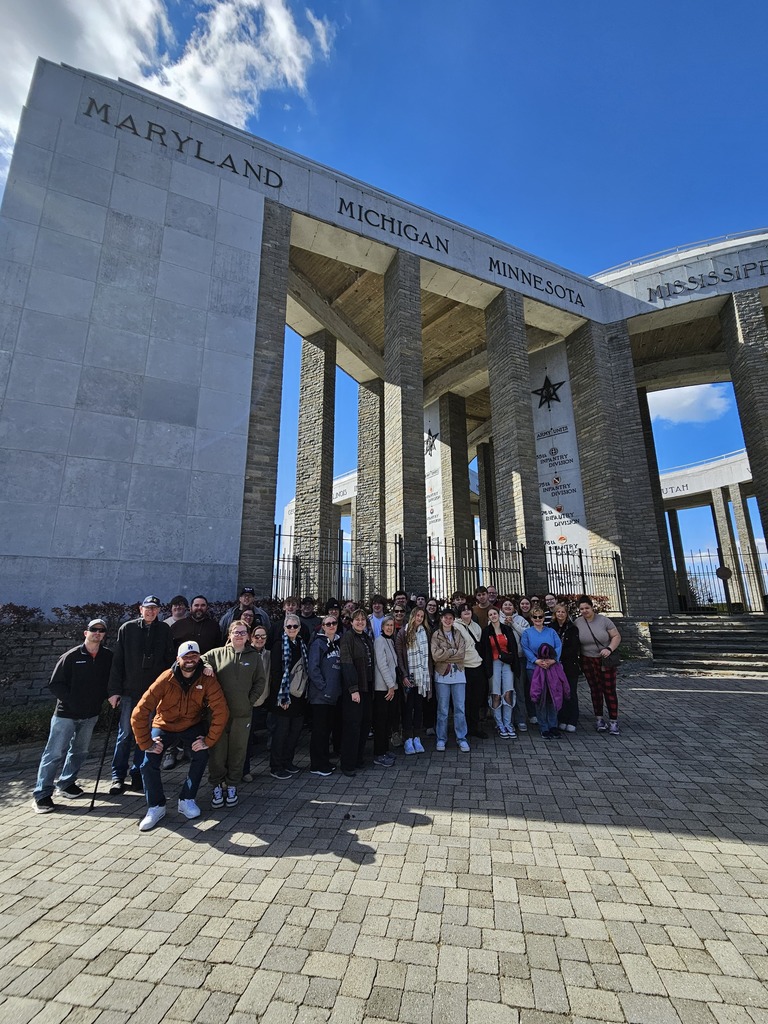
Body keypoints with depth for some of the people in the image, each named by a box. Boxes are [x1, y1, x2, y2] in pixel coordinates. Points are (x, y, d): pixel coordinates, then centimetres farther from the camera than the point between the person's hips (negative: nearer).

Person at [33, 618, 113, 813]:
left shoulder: (108, 656, -4)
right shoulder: (72, 656, -12)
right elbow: (55, 684, -9)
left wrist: (103, 698, -4)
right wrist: (71, 701, -15)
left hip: (90, 714, 4)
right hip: (66, 713, -4)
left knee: (80, 751, 15)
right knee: (55, 753, -1)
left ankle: (66, 783, 32)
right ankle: (42, 794, 11)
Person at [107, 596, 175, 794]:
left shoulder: (164, 630, 3)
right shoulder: (127, 628, 0)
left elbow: (170, 660, 4)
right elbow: (117, 661, -1)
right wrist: (114, 690, -5)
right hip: (130, 690, -1)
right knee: (125, 734, 2)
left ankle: (137, 773, 24)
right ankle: (118, 776, 16)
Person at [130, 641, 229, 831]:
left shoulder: (207, 679, -23)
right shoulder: (166, 679, -26)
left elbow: (221, 711, -25)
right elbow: (140, 712, -25)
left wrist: (209, 740, -26)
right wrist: (146, 743, -24)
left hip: (192, 725, 0)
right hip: (164, 725, 0)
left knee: (201, 755, -21)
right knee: (149, 762, -18)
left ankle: (187, 800, 0)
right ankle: (156, 806, 5)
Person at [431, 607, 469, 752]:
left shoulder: (458, 634, 6)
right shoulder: (436, 635, 0)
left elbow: (461, 654, -6)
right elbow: (435, 655, -12)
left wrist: (445, 654, -10)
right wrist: (453, 651, -9)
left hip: (458, 675, 2)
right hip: (442, 675, -1)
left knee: (460, 708, 5)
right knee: (442, 709, 7)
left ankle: (462, 739, 16)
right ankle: (441, 739, 19)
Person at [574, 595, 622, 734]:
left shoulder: (603, 620, -8)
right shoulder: (577, 623, -3)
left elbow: (617, 636, -5)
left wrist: (609, 649, -19)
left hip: (606, 660, -2)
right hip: (588, 662, 2)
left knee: (609, 690, 0)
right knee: (595, 690, 10)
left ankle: (613, 721, 9)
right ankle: (599, 719, 21)